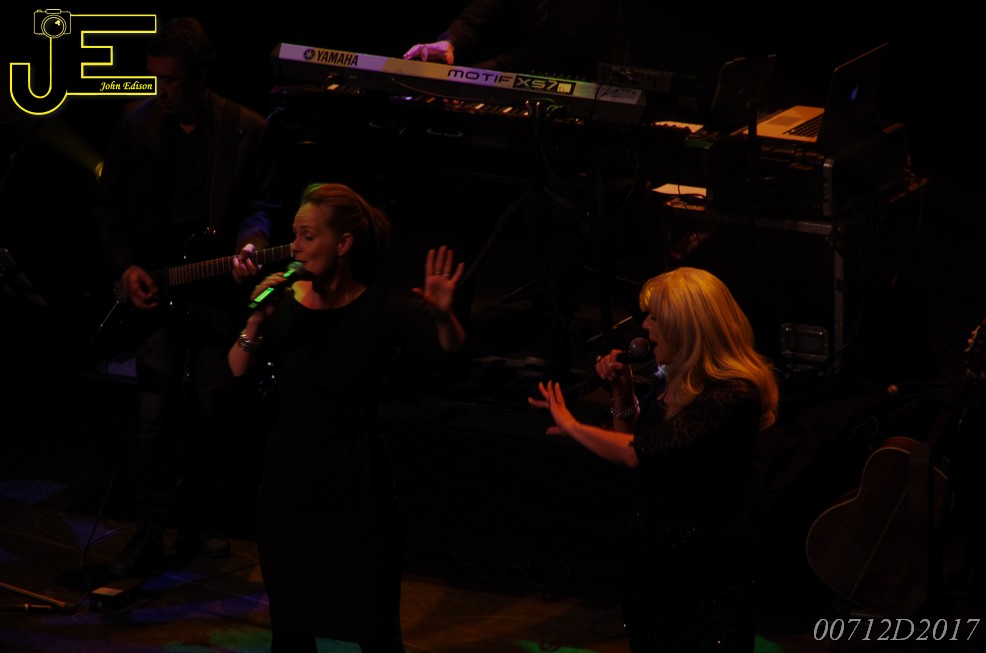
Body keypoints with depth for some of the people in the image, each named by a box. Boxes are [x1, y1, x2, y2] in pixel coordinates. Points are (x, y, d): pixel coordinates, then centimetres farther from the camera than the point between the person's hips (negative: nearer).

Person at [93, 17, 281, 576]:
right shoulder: (137, 124, 3)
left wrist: (249, 242, -18)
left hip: (220, 291, 0)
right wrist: (127, 266, -2)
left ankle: (201, 524, 19)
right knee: (157, 411, -6)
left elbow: (263, 204, 2)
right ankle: (151, 532, -1)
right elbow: (109, 204, 9)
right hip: (154, 289, 0)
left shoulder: (249, 130, -2)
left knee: (215, 410, 4)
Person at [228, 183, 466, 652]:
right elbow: (234, 377, -1)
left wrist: (443, 316, -30)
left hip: (355, 493, -4)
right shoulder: (284, 302, 0)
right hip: (287, 486, 4)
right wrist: (256, 322, -16)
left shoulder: (381, 308, -10)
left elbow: (448, 357, -10)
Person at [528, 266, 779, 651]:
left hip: (705, 574, -8)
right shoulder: (672, 380, 3)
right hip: (651, 556, 8)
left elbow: (643, 454, -29)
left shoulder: (733, 395, -24)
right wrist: (622, 393, -1)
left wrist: (571, 426, -14)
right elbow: (631, 444, 16)